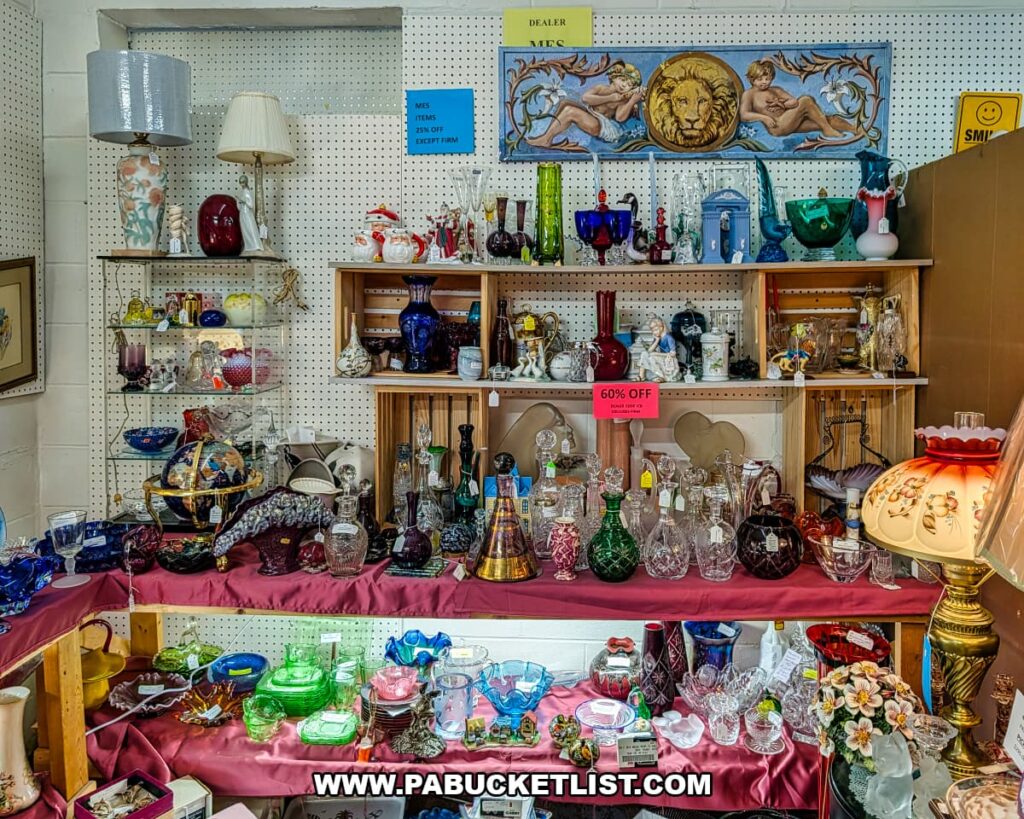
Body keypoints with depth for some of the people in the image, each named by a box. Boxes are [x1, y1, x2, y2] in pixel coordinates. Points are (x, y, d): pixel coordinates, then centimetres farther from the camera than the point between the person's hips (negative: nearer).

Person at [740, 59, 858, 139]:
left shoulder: (776, 90, 22)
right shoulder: (749, 94, 3)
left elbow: (794, 101, 11)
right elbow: (743, 115, -12)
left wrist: (782, 104, -9)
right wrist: (763, 117, -23)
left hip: (790, 124, 7)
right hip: (777, 127, -7)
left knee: (827, 119, -6)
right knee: (805, 101, -22)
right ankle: (827, 130, -17)